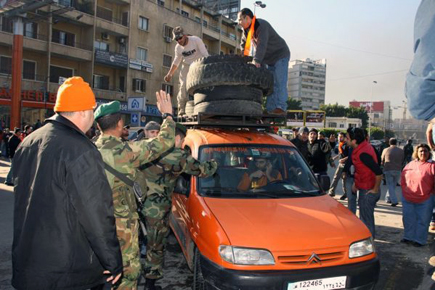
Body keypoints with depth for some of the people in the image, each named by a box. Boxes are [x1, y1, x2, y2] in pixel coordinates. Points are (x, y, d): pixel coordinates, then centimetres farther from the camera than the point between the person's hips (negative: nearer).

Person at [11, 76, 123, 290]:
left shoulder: (27, 144, 5)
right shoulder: (80, 150, -21)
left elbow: (22, 200, 15)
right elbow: (96, 213, -21)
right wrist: (113, 261, -11)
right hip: (66, 271, -8)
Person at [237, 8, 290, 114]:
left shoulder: (262, 25, -24)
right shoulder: (246, 29, 4)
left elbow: (261, 45, -37)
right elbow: (243, 45, 11)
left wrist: (256, 60, -47)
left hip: (280, 55, -8)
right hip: (269, 59, 8)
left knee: (279, 83, -16)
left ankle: (281, 108, -19)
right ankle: (269, 109, 0)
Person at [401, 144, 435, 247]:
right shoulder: (410, 164, 8)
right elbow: (403, 178, 15)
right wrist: (405, 191, 8)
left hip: (425, 200, -4)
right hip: (408, 199, 5)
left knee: (422, 220, 5)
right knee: (408, 219, 13)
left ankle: (419, 239, 18)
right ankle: (408, 237, 28)